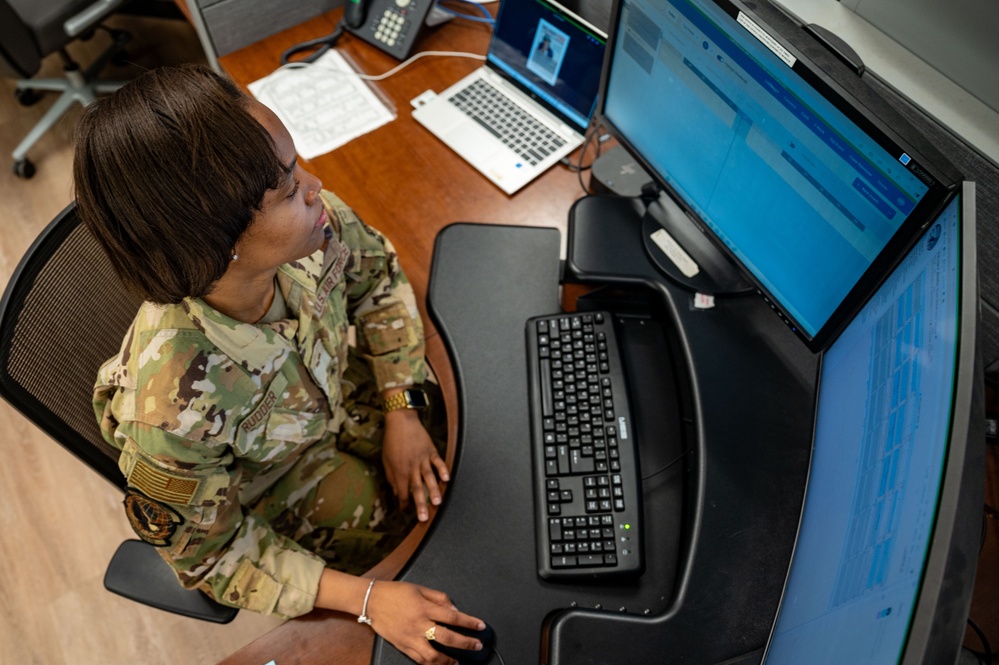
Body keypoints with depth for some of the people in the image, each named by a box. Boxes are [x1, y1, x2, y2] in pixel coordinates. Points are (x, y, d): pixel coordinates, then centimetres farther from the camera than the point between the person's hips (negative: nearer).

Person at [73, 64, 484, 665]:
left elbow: (376, 273, -8)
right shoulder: (171, 410, -44)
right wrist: (366, 599, -26)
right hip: (253, 491, -3)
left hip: (332, 391, 4)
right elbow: (209, 552, -22)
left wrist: (401, 409, -13)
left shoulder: (312, 223, -34)